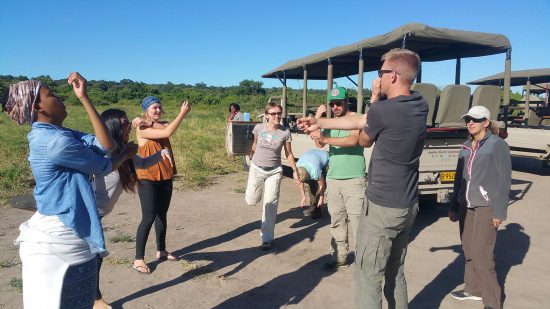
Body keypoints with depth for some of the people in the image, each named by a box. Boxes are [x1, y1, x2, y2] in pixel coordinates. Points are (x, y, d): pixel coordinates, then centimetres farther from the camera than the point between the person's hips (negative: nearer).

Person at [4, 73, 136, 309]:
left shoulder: (56, 134, 8)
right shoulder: (55, 140, -20)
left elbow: (105, 145, -2)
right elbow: (102, 167, -10)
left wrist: (84, 98, -4)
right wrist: (126, 154, 10)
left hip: (60, 235, 9)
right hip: (60, 239, -9)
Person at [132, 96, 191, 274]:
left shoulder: (161, 125, 8)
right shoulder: (142, 129, -14)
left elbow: (167, 127, -16)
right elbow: (168, 132, -26)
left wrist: (148, 120, -24)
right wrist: (182, 113, -23)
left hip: (165, 177, 7)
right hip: (148, 179, -7)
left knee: (162, 215, 15)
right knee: (149, 218, -7)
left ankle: (161, 251, 28)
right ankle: (138, 259, 3)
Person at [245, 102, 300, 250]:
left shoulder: (285, 132, -12)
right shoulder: (259, 128, -10)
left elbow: (288, 153, -1)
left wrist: (295, 170, -2)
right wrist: (251, 156, 21)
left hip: (274, 171, -1)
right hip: (256, 169, 1)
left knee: (270, 204, -2)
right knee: (251, 201, 8)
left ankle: (267, 238, 9)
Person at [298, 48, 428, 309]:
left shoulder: (382, 110, -22)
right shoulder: (420, 107, 3)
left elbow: (363, 141, 0)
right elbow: (360, 120, 9)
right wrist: (320, 123, 14)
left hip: (382, 207, -8)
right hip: (408, 206, 8)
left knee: (368, 276, 6)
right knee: (395, 273, 21)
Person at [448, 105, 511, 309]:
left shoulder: (497, 145, -6)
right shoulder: (466, 147, 12)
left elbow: (504, 180, -8)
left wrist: (499, 212, -12)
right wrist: (454, 206, 18)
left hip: (486, 207, -6)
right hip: (466, 206, 6)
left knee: (481, 254, -8)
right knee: (469, 250, 11)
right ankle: (474, 289, 27)